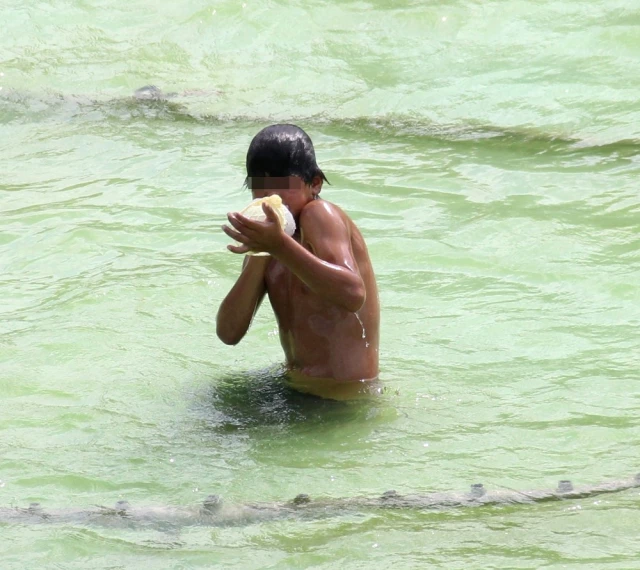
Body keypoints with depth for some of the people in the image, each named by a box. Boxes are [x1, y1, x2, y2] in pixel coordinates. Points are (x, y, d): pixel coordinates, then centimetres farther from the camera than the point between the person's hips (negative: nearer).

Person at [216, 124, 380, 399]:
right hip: (296, 389, 7)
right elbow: (229, 333, 0)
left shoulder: (320, 215, -10)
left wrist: (281, 246, -35)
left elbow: (353, 294, -29)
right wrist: (258, 257, -10)